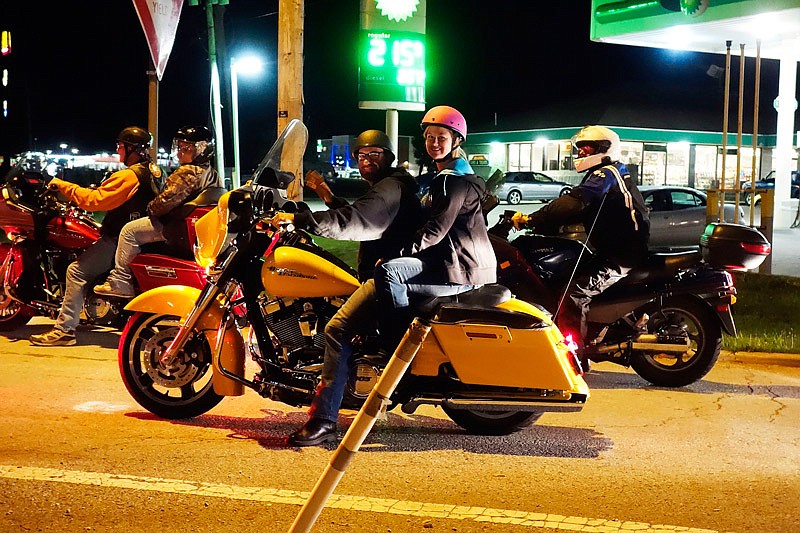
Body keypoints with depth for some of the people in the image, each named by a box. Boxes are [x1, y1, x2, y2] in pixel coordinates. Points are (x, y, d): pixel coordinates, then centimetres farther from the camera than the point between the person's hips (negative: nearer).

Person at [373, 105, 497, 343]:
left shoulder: (455, 180, -12)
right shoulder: (445, 176, 21)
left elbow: (436, 229, -20)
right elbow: (434, 223, 23)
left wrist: (398, 253, -16)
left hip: (463, 270, -11)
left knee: (387, 272, -23)